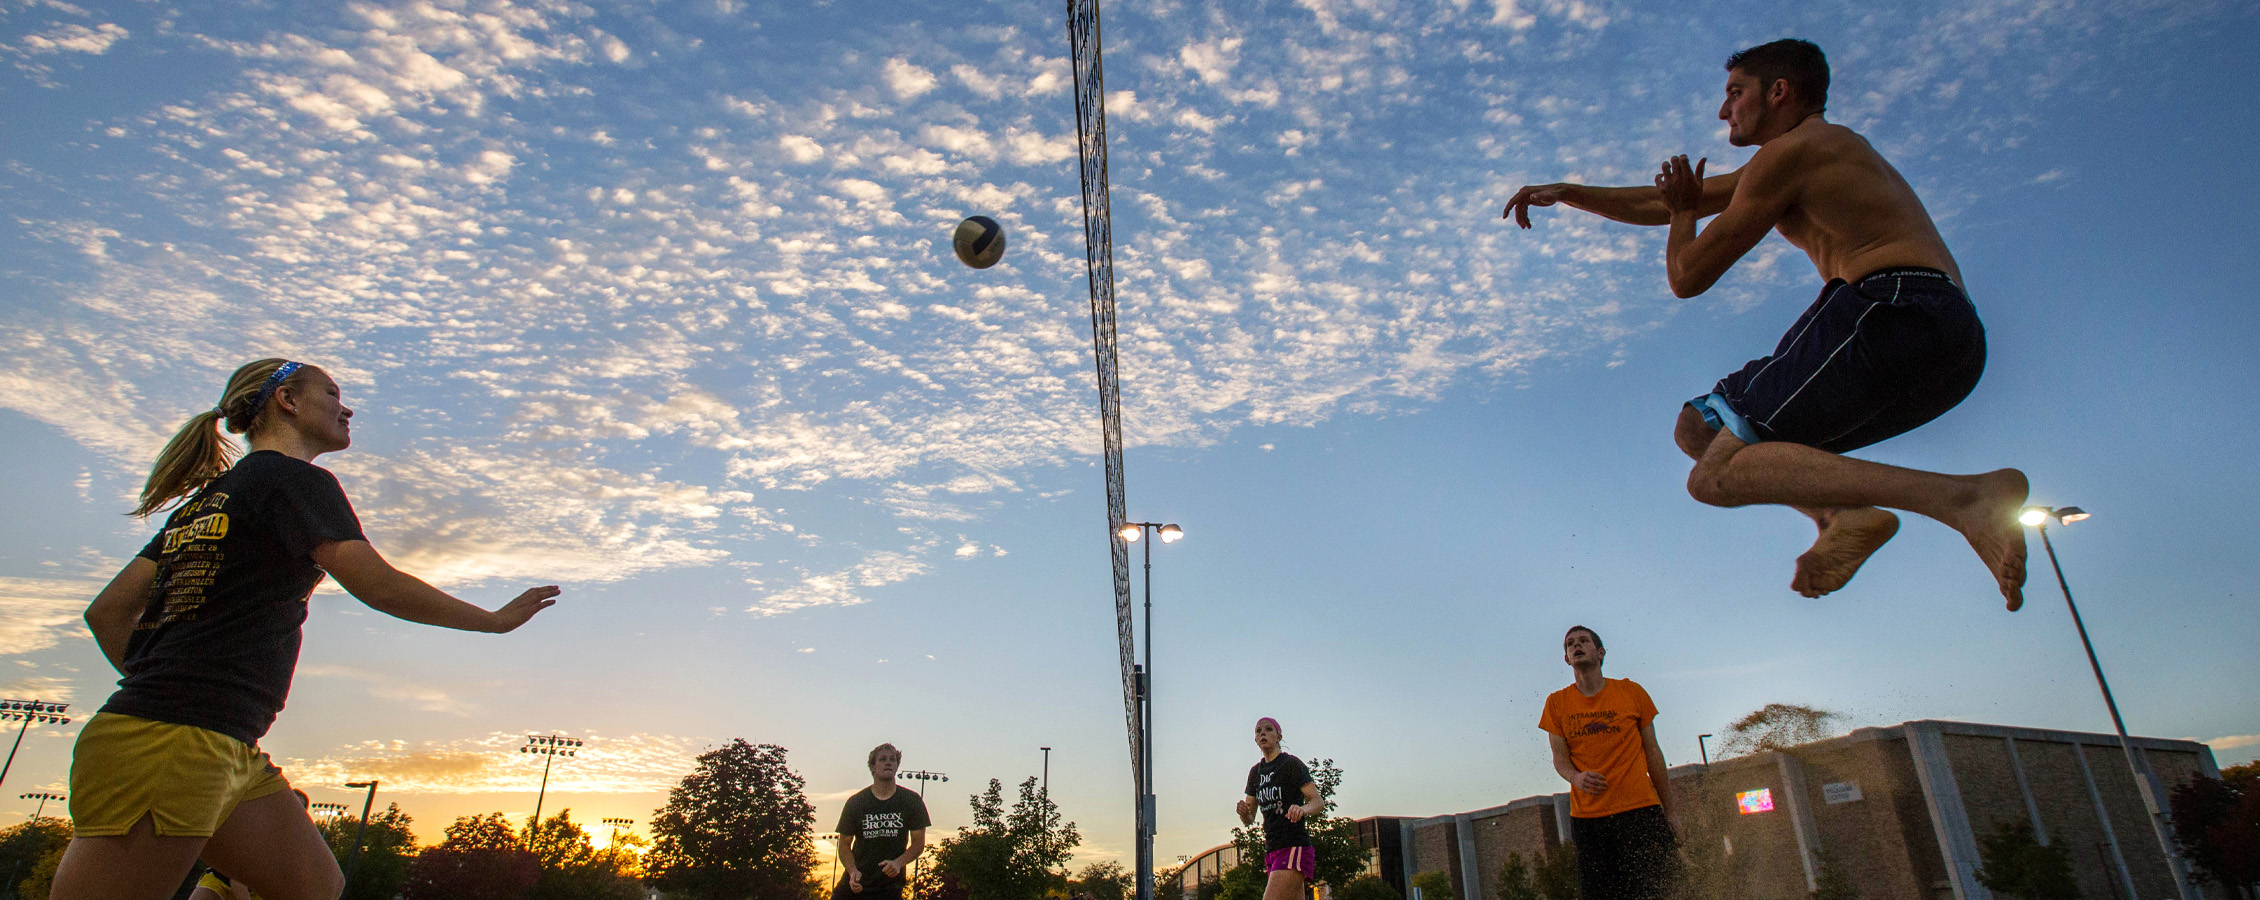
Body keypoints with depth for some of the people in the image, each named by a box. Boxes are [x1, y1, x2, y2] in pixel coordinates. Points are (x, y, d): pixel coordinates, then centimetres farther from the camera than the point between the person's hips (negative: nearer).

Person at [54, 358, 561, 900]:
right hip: (179, 747, -9)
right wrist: (497, 620, -3)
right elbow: (378, 585, -13)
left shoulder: (208, 497, 21)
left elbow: (106, 612, 19)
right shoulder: (297, 480, -5)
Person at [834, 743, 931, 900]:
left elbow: (919, 842, 3)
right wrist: (853, 871, -15)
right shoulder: (855, 802, 1)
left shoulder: (911, 800, 1)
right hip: (855, 883, 1)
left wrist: (899, 863, -15)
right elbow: (845, 844, 4)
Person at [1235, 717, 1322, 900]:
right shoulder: (1256, 772, 16)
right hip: (1271, 851, 7)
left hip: (1294, 849, -7)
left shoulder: (1291, 763, -4)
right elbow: (1249, 820, 15)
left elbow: (1319, 801, -11)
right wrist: (1244, 811, -10)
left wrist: (1302, 809, -34)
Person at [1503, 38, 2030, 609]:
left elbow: (1687, 276, 0)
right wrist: (1566, 192, 30)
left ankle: (1963, 498, -27)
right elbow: (1664, 204, 33)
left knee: (1717, 474, -16)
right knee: (1700, 427, 17)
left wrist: (1684, 211, 21)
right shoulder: (1823, 153, 31)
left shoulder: (1789, 152, -1)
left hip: (1893, 308, -10)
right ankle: (1844, 516, -7)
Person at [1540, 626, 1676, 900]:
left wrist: (1669, 813, 8)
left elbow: (1652, 752, 9)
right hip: (1586, 817, 1)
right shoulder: (1557, 702, 7)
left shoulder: (1631, 691, 6)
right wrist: (1576, 777, -18)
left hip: (1640, 811, -1)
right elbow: (1559, 758, 5)